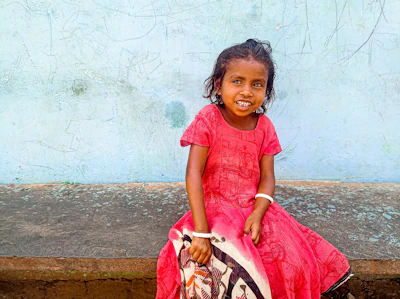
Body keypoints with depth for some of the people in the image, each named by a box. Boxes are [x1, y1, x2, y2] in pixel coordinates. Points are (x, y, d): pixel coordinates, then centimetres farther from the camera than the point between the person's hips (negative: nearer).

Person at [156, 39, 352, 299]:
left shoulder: (264, 126, 1)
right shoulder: (208, 120, -11)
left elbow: (267, 178, -2)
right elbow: (194, 174, -17)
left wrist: (257, 215, -22)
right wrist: (201, 231, -23)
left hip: (255, 207, 4)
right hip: (216, 208, -3)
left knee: (294, 263, -9)